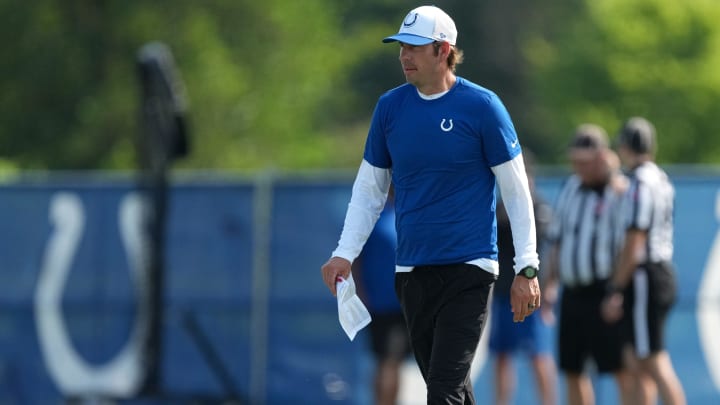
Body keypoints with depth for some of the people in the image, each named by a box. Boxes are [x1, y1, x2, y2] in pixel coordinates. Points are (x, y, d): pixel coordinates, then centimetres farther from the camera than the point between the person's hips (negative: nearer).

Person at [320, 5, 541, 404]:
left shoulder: (482, 106, -5)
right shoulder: (390, 106, 7)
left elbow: (516, 189, -2)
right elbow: (369, 188, 14)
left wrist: (526, 268, -6)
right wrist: (344, 253, 1)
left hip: (469, 270, -5)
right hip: (412, 272, 5)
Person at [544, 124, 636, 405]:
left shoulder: (621, 189, -6)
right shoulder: (570, 187, 16)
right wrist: (550, 282, 15)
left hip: (605, 294, -7)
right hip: (573, 293, 7)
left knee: (622, 370, -8)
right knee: (572, 370, 9)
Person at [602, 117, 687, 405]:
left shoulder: (641, 184, -14)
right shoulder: (661, 180, 15)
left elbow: (634, 244, -17)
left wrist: (616, 291, -16)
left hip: (645, 278, -10)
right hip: (663, 271, 10)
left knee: (656, 363, -11)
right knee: (641, 365, 12)